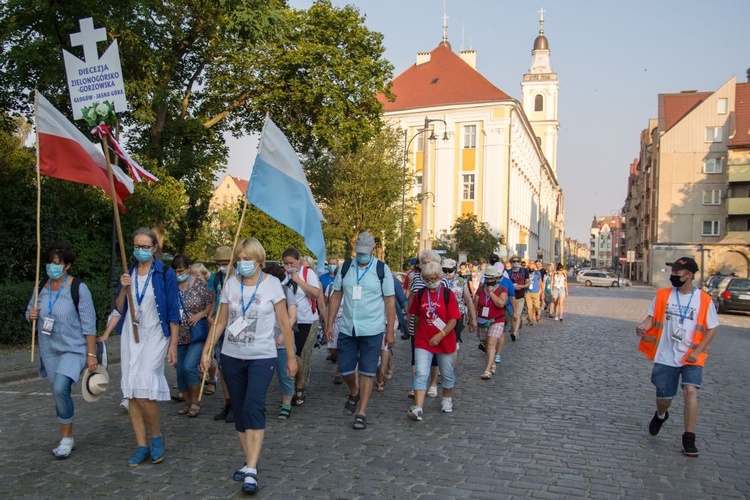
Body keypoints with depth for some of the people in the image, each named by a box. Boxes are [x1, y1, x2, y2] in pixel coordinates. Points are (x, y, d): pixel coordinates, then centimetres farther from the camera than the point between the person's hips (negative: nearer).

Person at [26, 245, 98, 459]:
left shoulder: (78, 288, -12)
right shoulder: (41, 288, 4)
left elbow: (89, 324, -12)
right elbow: (29, 311, 18)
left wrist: (91, 354, -14)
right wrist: (31, 315, -8)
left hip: (74, 349, -6)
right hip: (49, 351, 6)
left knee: (60, 389, -22)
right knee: (59, 394, 13)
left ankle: (67, 438, -3)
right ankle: (66, 439, 28)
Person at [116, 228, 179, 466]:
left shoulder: (165, 273, -4)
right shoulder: (129, 272, 10)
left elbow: (173, 312, -4)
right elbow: (119, 309, 10)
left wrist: (173, 344, -8)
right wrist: (124, 289, -8)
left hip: (154, 337, -5)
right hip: (130, 337, 5)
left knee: (144, 391, -15)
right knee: (132, 393, 5)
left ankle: (157, 438, 8)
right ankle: (142, 446, 15)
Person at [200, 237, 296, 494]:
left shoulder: (272, 284, -6)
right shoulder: (230, 283, 2)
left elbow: (284, 323, -2)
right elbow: (220, 322, 8)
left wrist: (291, 356, -1)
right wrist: (206, 350, 2)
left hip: (261, 357, -4)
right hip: (231, 357, 4)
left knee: (254, 407, -18)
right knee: (239, 410, 9)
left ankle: (251, 470, -15)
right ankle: (249, 461, 23)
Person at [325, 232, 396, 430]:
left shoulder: (382, 269, -4)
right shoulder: (345, 268, 5)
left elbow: (390, 301, -3)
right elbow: (336, 296, 8)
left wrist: (390, 331, -6)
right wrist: (329, 324, 4)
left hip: (372, 331, -3)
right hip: (347, 329, 3)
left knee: (367, 372, 1)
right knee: (345, 370, 9)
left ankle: (362, 413, 12)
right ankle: (354, 393, 40)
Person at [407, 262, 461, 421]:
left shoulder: (448, 294, -7)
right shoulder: (420, 294, 3)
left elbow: (453, 320, -11)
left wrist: (440, 335, -22)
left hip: (444, 340, -1)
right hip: (423, 341, 1)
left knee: (446, 373, 16)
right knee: (420, 373, -11)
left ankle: (447, 399, 40)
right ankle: (418, 407, -15)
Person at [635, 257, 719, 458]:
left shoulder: (704, 300, -6)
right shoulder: (662, 295, -2)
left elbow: (712, 329, -1)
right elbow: (652, 317, -1)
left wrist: (697, 352, -11)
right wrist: (643, 326, -24)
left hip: (691, 358, -1)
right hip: (665, 357, 2)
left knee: (690, 391, -20)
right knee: (663, 397, 9)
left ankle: (689, 439, -4)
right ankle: (660, 415, 45)